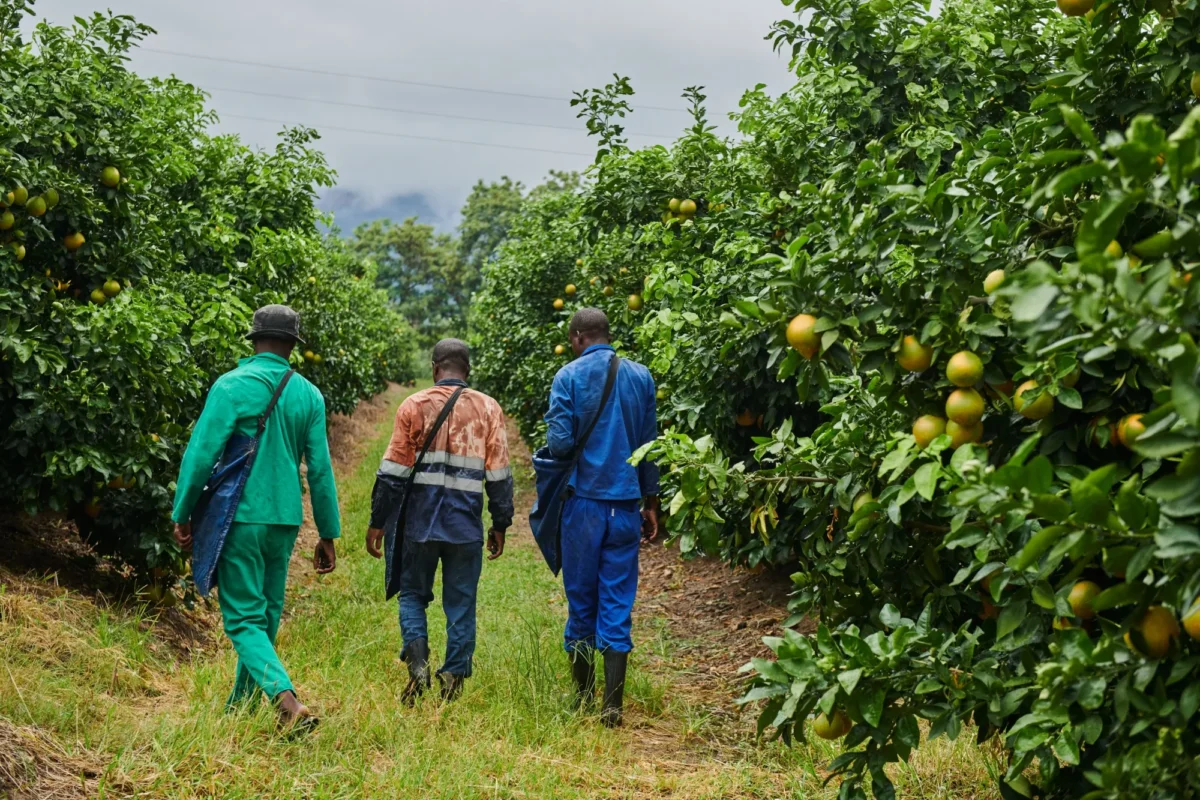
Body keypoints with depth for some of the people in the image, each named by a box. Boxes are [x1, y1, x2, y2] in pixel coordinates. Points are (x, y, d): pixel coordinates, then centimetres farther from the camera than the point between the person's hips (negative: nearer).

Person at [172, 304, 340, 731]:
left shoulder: (232, 385, -7)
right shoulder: (308, 395, 4)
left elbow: (201, 453, -11)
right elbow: (320, 469, 5)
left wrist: (182, 514, -1)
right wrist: (328, 535, 10)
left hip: (239, 517, -4)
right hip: (284, 520, 5)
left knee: (244, 620, -4)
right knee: (266, 616, 15)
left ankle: (289, 702, -23)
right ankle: (241, 706, 26)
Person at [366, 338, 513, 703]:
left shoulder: (414, 406, 0)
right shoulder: (488, 408, 3)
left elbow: (393, 471, -2)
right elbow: (499, 474, 3)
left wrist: (377, 522, 5)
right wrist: (500, 525, 11)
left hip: (420, 522, 0)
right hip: (466, 526, 1)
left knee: (413, 594, 14)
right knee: (461, 605, 9)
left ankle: (418, 662, -7)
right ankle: (453, 680, 7)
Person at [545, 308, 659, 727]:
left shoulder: (569, 377, -5)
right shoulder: (641, 377, 6)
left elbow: (559, 443, -13)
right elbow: (649, 445, 10)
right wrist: (650, 503, 17)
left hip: (584, 501, -2)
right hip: (626, 503, 2)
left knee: (581, 599, 10)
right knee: (618, 605, 3)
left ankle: (583, 695, 20)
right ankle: (612, 707, 1)